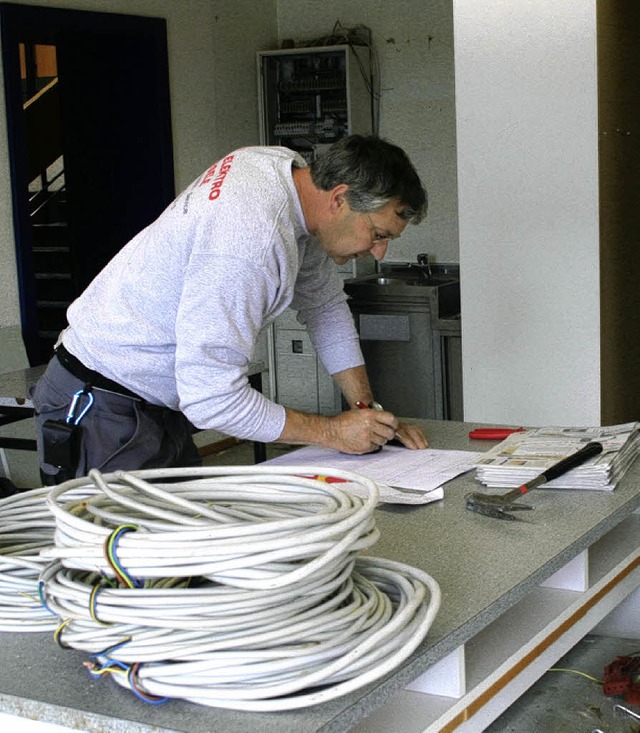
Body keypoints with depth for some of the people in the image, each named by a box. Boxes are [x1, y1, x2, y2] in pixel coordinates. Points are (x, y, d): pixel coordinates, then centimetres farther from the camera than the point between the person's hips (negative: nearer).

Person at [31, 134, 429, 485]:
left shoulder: (288, 167, -2)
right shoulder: (249, 242, -33)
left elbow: (325, 303, 11)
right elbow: (212, 396, -31)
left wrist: (367, 410, 5)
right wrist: (332, 431, -22)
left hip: (157, 404, 9)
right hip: (103, 412, -9)